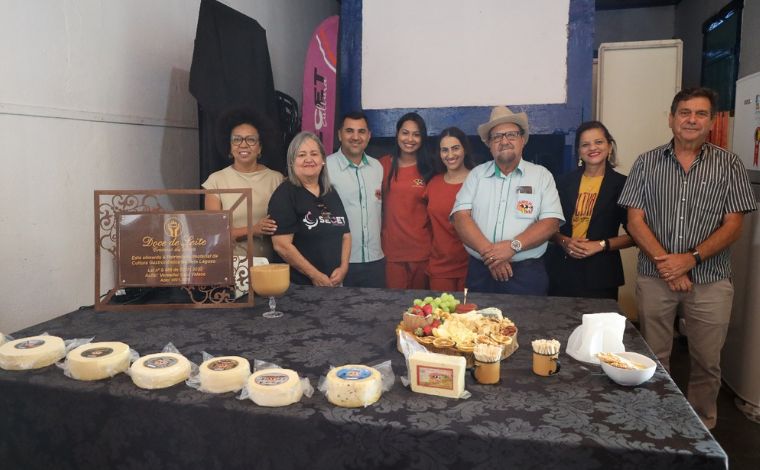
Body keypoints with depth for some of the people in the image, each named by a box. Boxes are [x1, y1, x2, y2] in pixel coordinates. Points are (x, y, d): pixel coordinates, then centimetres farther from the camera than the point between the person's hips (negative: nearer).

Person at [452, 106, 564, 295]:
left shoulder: (541, 175, 4)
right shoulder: (476, 174, 7)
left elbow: (551, 222, -5)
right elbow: (461, 216, -4)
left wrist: (513, 246, -18)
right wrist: (488, 252, -16)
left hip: (527, 273, -1)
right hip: (480, 271, 1)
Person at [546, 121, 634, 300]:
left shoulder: (621, 184, 0)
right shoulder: (565, 182, 6)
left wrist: (601, 245, -13)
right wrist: (564, 241, -9)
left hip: (601, 273, -2)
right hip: (561, 271, 2)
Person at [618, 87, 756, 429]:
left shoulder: (728, 165, 2)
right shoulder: (647, 163, 3)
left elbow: (732, 227, -2)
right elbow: (635, 222, -2)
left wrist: (690, 259, -15)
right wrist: (664, 260, -14)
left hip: (710, 281, 0)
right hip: (655, 277, 0)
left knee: (707, 363, 10)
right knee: (654, 360, 10)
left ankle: (702, 429, 30)